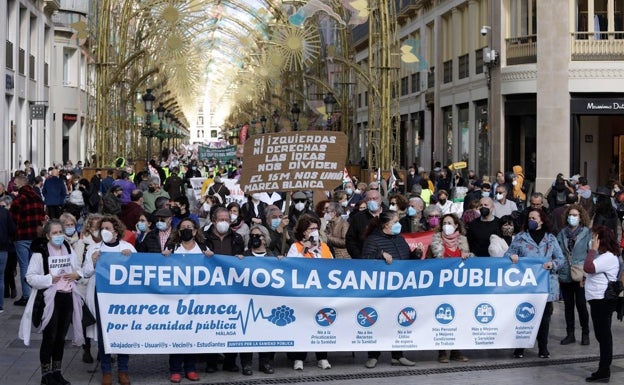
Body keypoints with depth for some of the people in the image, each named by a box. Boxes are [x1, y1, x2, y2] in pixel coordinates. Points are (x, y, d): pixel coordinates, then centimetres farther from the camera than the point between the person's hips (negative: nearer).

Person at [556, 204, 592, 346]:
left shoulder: (587, 233, -2)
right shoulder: (562, 233, 7)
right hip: (565, 276, 3)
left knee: (581, 305, -1)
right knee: (568, 306, 10)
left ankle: (585, 334, 15)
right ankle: (570, 334, 20)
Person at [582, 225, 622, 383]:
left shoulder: (608, 257, -17)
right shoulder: (603, 256, 18)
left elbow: (588, 268, -28)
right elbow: (591, 270, 19)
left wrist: (593, 249, -20)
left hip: (603, 301, -11)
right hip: (599, 300, 11)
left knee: (603, 335, -7)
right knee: (602, 335, 14)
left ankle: (604, 372, -3)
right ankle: (603, 370, 20)